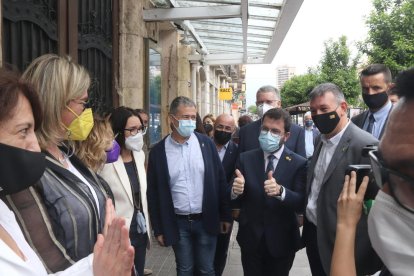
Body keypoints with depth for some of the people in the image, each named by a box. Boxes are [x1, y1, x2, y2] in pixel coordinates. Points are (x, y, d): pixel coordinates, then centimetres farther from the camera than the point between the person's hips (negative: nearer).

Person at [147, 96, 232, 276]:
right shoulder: (158, 151, -6)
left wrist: (225, 215, 2)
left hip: (206, 220, 0)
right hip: (178, 223, 0)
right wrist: (158, 229, 0)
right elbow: (154, 192, -1)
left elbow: (220, 180, 1)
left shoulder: (206, 143, -4)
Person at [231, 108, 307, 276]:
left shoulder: (298, 163, -9)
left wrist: (280, 191, -37)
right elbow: (234, 199, -4)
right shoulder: (245, 159, -3)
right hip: (250, 240, 1)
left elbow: (301, 203, -17)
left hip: (282, 242, -1)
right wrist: (236, 190, -27)